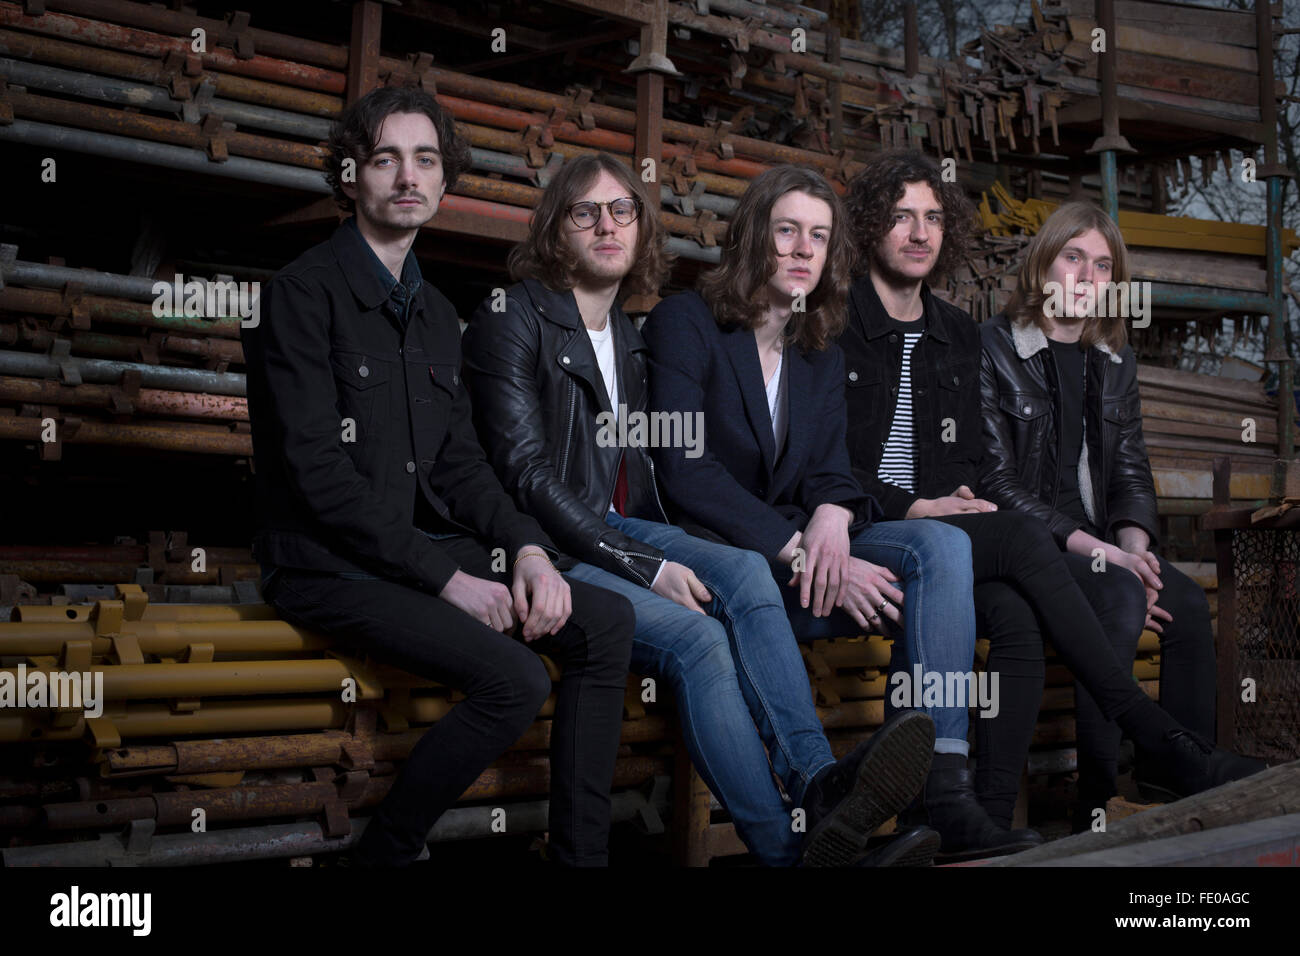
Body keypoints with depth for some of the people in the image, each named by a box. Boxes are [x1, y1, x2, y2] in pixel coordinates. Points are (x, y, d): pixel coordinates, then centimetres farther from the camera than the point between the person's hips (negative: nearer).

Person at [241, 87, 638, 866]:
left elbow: (460, 461, 14)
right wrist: (444, 577, -18)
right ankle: (385, 854, -4)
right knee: (515, 678, -26)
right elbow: (317, 472, -16)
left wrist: (528, 547, -5)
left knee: (607, 620, -10)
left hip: (431, 550, 8)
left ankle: (581, 853, -2)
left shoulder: (435, 312, 17)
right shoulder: (305, 292, -8)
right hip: (332, 565, -8)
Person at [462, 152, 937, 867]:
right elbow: (526, 472, -11)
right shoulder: (511, 317, -1)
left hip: (621, 530, 6)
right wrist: (647, 566, -19)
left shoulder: (630, 339, 21)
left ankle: (818, 780, -41)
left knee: (745, 571, -26)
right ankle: (784, 846, -32)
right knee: (696, 636, -30)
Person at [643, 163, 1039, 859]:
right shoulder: (684, 321, -1)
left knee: (941, 544, -20)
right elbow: (685, 469, -13)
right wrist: (802, 553, -22)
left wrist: (833, 514, -17)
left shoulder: (823, 354, 19)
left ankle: (943, 794, -30)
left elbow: (831, 468, 10)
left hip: (798, 551, 6)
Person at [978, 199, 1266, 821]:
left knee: (1187, 602, -18)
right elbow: (996, 479, -11)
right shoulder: (992, 348, -4)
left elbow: (1131, 473, 15)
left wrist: (1133, 545, -8)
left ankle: (1184, 766, -7)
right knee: (1121, 596, -31)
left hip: (1100, 545, 6)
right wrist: (1090, 547, -19)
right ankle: (1098, 793, -25)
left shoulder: (1116, 361, 17)